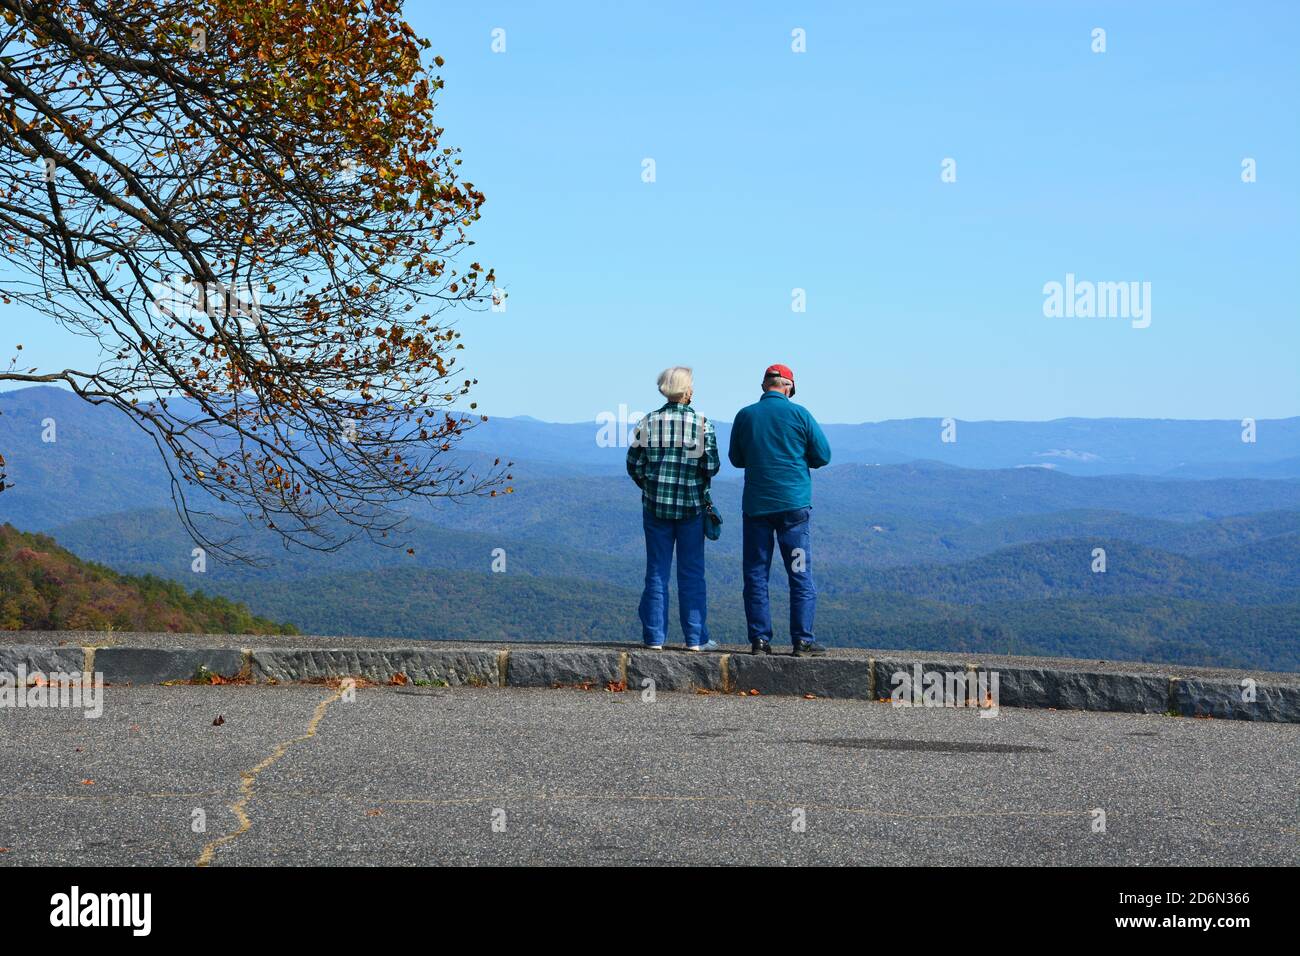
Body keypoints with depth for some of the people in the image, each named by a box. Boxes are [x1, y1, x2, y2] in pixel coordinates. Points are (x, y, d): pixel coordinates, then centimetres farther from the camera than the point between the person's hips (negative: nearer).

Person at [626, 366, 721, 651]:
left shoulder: (649, 422, -1)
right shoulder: (701, 423, -7)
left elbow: (634, 464, 0)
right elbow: (711, 466, -9)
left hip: (655, 506, 2)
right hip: (691, 507, -2)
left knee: (657, 572, 8)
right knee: (691, 573, 6)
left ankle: (654, 636, 8)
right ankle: (695, 638, 7)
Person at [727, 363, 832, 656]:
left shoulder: (745, 416, 3)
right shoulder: (799, 414, -4)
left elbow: (736, 458, 14)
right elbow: (823, 456, 0)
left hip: (756, 505, 2)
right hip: (794, 505, -2)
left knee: (756, 575, 7)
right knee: (800, 575, 3)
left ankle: (759, 639, 4)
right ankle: (802, 641, 0)